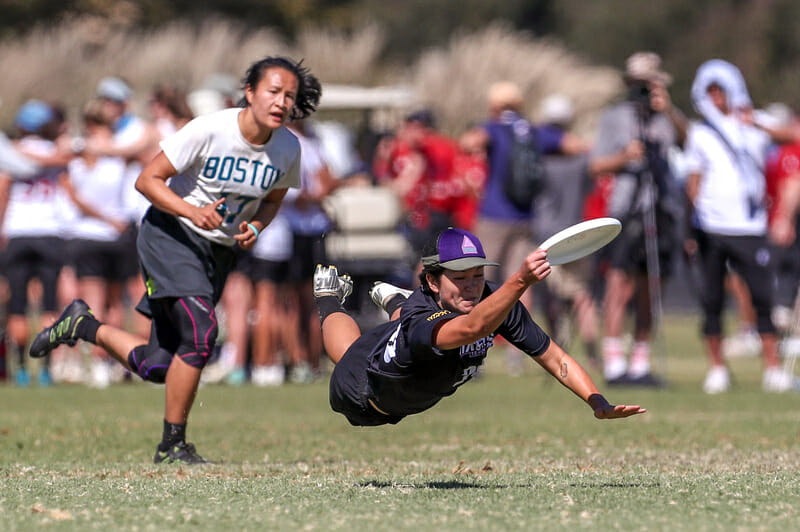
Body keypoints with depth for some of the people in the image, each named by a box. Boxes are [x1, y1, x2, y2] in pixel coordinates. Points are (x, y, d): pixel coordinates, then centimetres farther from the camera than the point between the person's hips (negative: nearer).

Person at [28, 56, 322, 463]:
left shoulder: (288, 149, -6)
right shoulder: (210, 129, -21)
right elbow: (148, 179, -15)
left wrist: (254, 227, -8)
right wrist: (192, 212, -30)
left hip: (219, 250, 6)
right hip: (171, 233, -6)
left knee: (158, 366, 2)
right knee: (201, 332, -24)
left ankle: (83, 326, 29)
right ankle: (172, 445, -9)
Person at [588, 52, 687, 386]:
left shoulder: (668, 117, 11)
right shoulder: (615, 117, 6)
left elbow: (686, 138, -12)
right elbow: (595, 167, 4)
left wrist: (668, 111, -28)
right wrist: (624, 157, -14)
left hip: (662, 212, 3)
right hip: (627, 211, -3)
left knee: (649, 293, 6)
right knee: (621, 286, -13)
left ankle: (640, 365, 11)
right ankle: (614, 366, -14)